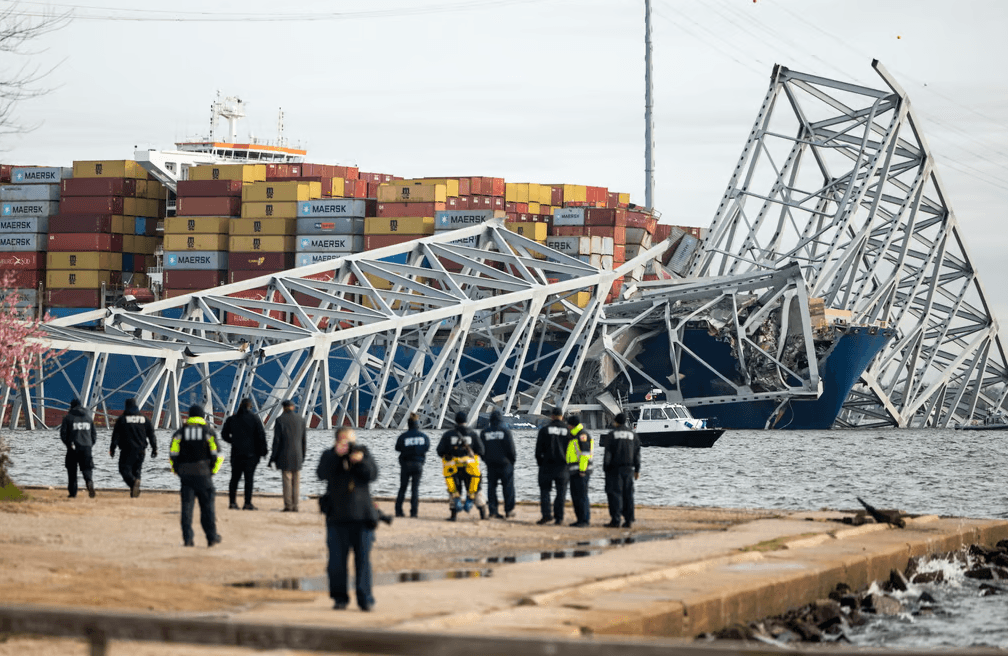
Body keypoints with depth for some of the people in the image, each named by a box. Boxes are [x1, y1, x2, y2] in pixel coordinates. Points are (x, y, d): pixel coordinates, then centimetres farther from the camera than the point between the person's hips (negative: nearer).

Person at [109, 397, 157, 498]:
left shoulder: (122, 419, -1)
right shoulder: (144, 419, 10)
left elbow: (116, 435, -3)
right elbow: (151, 435, 9)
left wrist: (112, 448, 1)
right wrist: (154, 448, 12)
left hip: (127, 449, -4)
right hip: (141, 450, 4)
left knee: (124, 469, -3)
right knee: (136, 470, 13)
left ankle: (133, 481, -32)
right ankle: (134, 493, 7)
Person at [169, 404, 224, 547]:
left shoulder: (180, 433, 5)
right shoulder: (209, 432, 1)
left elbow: (173, 455, 0)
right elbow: (216, 455, -4)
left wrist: (177, 471, 10)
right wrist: (213, 470, 7)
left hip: (185, 475, 1)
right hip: (204, 476, -1)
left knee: (187, 507, 3)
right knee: (207, 506, 5)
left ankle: (187, 539, -2)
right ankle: (211, 537, 5)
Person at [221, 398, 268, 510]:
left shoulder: (231, 419, 4)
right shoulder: (254, 418, -6)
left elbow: (224, 435, 10)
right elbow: (261, 435, -9)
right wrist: (263, 450, -1)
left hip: (236, 453, 3)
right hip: (251, 453, -3)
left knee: (235, 477, 9)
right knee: (249, 478, -1)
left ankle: (232, 502, 5)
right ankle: (247, 503, -4)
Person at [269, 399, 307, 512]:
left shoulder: (280, 420, -6)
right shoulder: (301, 419, 4)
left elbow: (277, 440, -8)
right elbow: (304, 439, 7)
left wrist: (273, 456, -2)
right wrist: (303, 455, 15)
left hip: (285, 455, -3)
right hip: (297, 455, 3)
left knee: (287, 480, -2)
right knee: (296, 481, 6)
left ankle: (288, 506, -4)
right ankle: (295, 506, 5)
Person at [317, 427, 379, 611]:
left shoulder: (363, 452, 9)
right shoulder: (330, 456, 6)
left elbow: (373, 475, -2)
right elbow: (323, 474, -11)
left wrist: (361, 461, -18)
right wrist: (336, 454, -18)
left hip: (362, 515, 0)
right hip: (337, 516, 0)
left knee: (363, 558, -3)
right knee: (337, 560, 2)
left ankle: (365, 598, 0)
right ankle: (340, 598, 11)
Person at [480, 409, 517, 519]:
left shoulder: (484, 432, 2)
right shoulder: (505, 430, -8)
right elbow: (511, 448, -7)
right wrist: (512, 460, 6)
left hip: (491, 464, 3)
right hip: (505, 462, -3)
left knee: (491, 486, 6)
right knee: (508, 487, 4)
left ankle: (493, 510, -1)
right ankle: (509, 511, 3)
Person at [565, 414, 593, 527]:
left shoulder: (583, 435, -10)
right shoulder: (574, 436, 21)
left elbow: (585, 453, -18)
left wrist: (582, 470, -21)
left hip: (581, 472, -10)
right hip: (574, 471, 10)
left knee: (581, 495, -10)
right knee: (575, 496, 10)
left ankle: (585, 519, -9)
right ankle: (580, 519, 13)